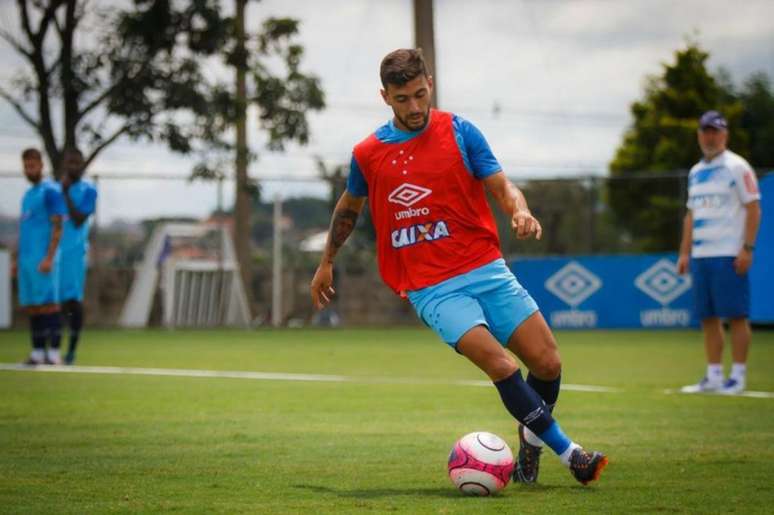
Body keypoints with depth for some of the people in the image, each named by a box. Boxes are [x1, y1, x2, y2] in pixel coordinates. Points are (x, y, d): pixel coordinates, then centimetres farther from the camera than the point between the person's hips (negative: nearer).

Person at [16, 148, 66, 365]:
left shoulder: (51, 190, -5)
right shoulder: (28, 195, 20)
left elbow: (57, 226, -11)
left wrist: (49, 258, -19)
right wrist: (17, 259, 18)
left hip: (43, 258, -8)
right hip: (26, 257, 8)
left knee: (48, 303, -10)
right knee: (31, 305, 6)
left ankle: (54, 352, -10)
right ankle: (38, 352, 9)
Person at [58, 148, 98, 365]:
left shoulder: (88, 191, -2)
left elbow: (78, 221, -12)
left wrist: (66, 192, -15)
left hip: (74, 253, -4)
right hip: (53, 251, 4)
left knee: (73, 300, -5)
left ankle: (72, 350, 1)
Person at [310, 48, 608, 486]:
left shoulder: (459, 132, 2)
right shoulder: (367, 154, 3)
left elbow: (501, 186, -1)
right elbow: (349, 208, 21)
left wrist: (520, 210, -23)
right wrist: (327, 263, 29)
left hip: (486, 269, 2)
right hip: (431, 288, -2)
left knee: (548, 363, -4)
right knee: (501, 365, -21)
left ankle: (532, 438, 26)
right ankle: (569, 453, -12)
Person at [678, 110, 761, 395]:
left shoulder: (737, 167, -4)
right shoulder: (696, 172, 17)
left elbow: (753, 209, -8)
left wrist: (747, 248, -15)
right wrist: (684, 252, 16)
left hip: (729, 255, -7)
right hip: (700, 255, 7)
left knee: (736, 315, -6)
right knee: (708, 317, 7)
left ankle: (738, 376, -4)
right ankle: (714, 376, 12)